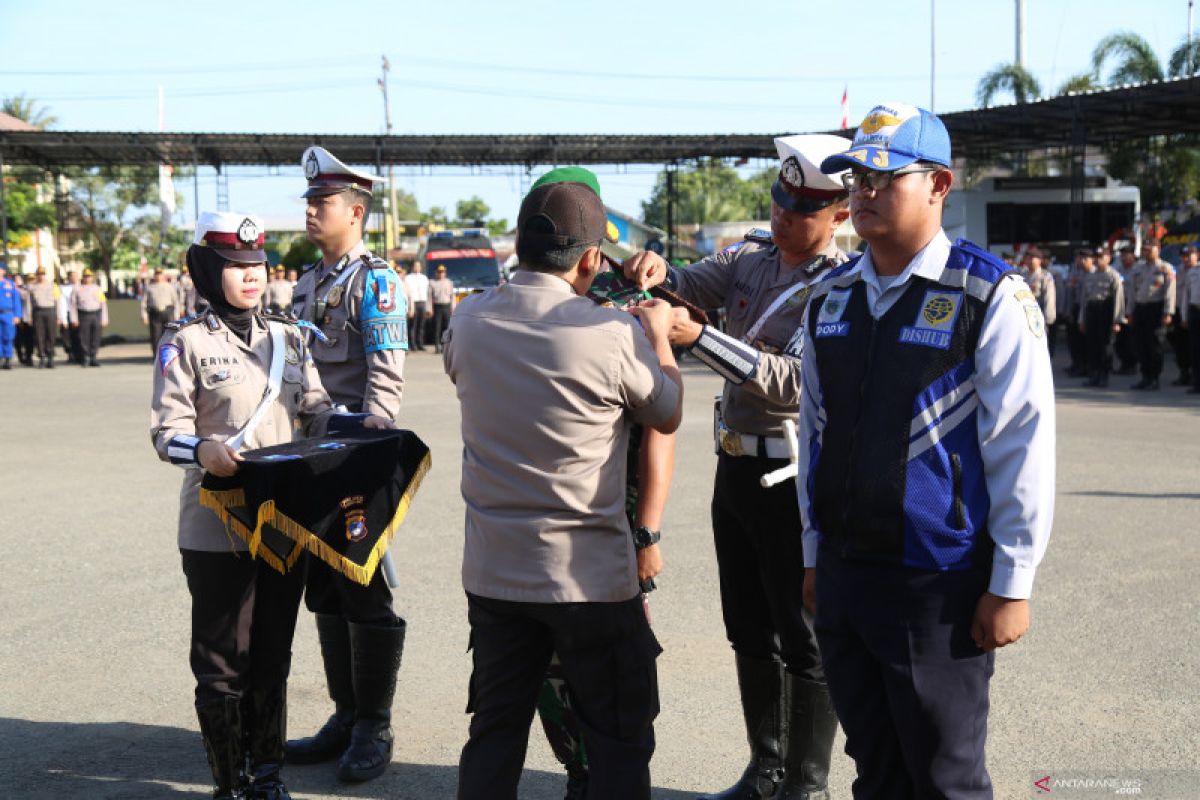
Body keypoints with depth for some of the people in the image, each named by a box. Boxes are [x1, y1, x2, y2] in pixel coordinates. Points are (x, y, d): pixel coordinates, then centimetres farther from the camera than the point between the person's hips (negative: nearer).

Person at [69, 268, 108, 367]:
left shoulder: (97, 289, 12)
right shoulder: (77, 289, 5)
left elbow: (103, 304, 11)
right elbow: (73, 304, 3)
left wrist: (104, 319, 4)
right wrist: (74, 319, -5)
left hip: (96, 315, 2)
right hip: (83, 315, -2)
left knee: (95, 339, 2)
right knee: (84, 339, -4)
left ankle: (93, 358, 9)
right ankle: (85, 359, 1)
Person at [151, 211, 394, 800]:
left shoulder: (287, 336, 11)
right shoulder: (186, 341, -5)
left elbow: (315, 414, 12)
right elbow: (167, 432, -10)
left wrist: (361, 424, -6)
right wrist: (203, 450, -30)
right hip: (218, 527, -5)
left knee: (273, 655, 14)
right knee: (223, 662, 3)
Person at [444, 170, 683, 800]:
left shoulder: (467, 319, -3)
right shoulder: (614, 334, -18)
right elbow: (667, 416, 0)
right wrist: (659, 334, 17)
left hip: (493, 575, 5)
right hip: (591, 580, -5)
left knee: (494, 733, 17)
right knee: (619, 744, 11)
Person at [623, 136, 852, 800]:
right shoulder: (749, 258, 7)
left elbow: (796, 382, -25)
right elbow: (688, 285, 0)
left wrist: (696, 337, -31)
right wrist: (656, 272, -24)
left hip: (794, 478, -7)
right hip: (735, 468, 8)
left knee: (803, 640, 3)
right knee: (749, 633, 17)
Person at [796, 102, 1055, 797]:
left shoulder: (988, 296, -11)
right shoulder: (832, 297, 8)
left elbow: (1022, 444, -12)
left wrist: (1012, 584, -11)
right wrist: (816, 554, 15)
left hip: (938, 584, -6)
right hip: (844, 575, 6)